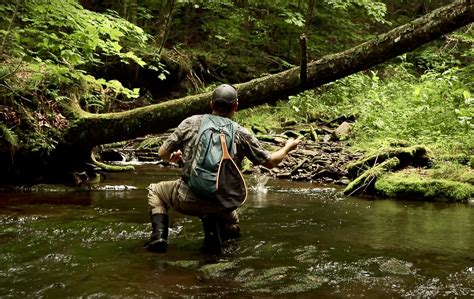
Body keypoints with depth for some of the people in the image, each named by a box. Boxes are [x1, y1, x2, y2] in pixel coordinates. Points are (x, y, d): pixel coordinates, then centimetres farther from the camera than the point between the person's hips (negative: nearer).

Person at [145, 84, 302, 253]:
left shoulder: (191, 123, 0)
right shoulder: (241, 134, 0)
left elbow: (162, 153, 5)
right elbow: (270, 162, 9)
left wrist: (178, 159, 27)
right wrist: (287, 148, 28)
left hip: (187, 199, -1)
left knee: (155, 190, 28)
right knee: (233, 229, 33)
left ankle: (159, 234, 3)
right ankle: (215, 228, -4)